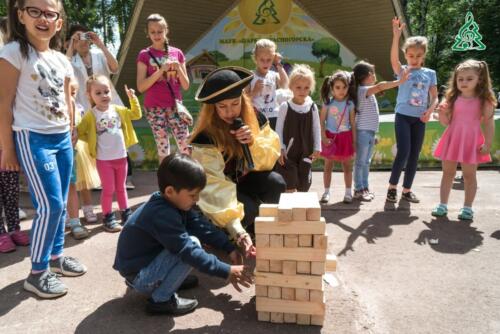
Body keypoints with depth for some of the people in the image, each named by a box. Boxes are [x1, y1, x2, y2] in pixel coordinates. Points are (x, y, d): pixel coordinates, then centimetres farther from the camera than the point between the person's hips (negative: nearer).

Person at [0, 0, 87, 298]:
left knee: (60, 204, 12)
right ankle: (37, 273, 7)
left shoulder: (62, 60, 11)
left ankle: (56, 255, 29)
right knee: (51, 205, -8)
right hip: (33, 139, -6)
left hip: (63, 138, 7)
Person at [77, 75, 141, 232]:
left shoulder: (118, 110, 3)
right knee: (108, 189, 5)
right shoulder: (91, 115, -9)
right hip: (104, 160, -4)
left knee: (121, 188, 17)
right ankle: (108, 217, 18)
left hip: (121, 157, 4)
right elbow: (79, 132, -5)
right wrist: (93, 140, -8)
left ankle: (126, 213, 29)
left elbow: (136, 114, 11)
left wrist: (133, 99, 3)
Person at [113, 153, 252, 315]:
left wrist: (230, 248, -6)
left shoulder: (175, 202, -4)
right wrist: (226, 271, -29)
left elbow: (201, 226, -1)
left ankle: (165, 279, 13)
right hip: (137, 276, -9)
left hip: (147, 259, 9)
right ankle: (161, 299, -10)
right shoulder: (161, 215, -32)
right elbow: (190, 252, -33)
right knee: (192, 243, -23)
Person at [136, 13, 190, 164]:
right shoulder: (145, 55, 1)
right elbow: (141, 87, -8)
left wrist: (178, 68, -11)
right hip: (155, 108, -2)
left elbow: (186, 86, 6)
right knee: (163, 149, 2)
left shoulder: (177, 53, 8)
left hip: (175, 106, 2)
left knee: (187, 148, -3)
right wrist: (161, 70, -16)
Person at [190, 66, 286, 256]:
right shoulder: (205, 136, -29)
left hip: (244, 179, 5)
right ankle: (221, 232, 2)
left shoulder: (255, 119, -13)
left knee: (276, 183, -25)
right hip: (220, 188, -4)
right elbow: (214, 186, -37)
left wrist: (254, 142, -34)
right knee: (248, 209, -32)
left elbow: (271, 159, -11)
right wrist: (236, 228, -46)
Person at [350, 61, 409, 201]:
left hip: (370, 131, 10)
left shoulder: (367, 91, 17)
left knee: (366, 162, 13)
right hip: (363, 131, -10)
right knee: (360, 162, -3)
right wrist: (399, 81, -30)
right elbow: (380, 86, -28)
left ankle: (365, 188, 21)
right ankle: (358, 190, 4)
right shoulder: (362, 90, -15)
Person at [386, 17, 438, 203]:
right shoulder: (402, 71, 0)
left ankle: (407, 190, 17)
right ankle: (392, 187, 5)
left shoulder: (430, 73, 9)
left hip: (420, 119, 4)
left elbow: (435, 97, 7)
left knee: (414, 155, 6)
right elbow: (394, 59, -21)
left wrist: (429, 111, -12)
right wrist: (396, 36, -32)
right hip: (403, 116, -4)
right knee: (403, 152, -12)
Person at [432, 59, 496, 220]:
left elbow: (489, 123, -4)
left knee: (469, 175, 5)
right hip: (453, 139, 3)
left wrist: (487, 144, -10)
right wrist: (442, 112, -15)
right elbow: (446, 122, 5)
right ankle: (443, 205, 18)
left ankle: (467, 207, 16)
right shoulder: (452, 98, 2)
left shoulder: (484, 101, -5)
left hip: (472, 141, -2)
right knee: (448, 172, 9)